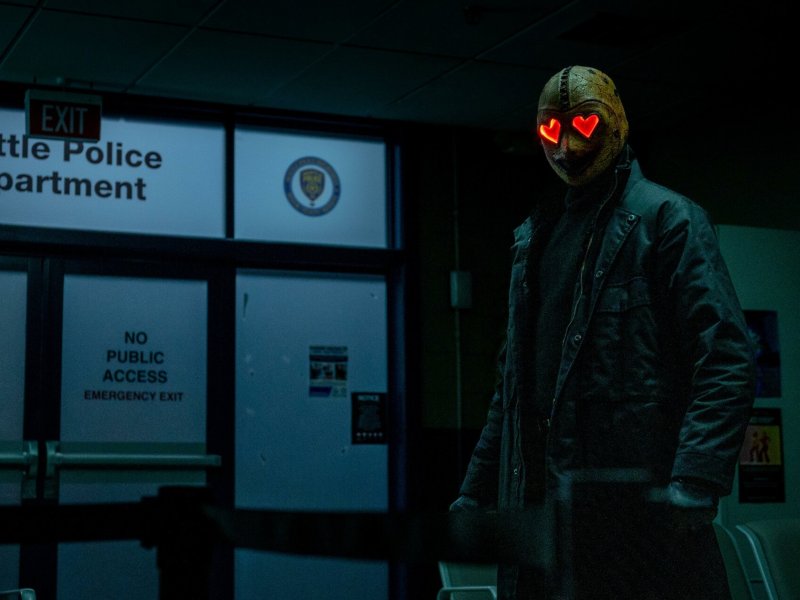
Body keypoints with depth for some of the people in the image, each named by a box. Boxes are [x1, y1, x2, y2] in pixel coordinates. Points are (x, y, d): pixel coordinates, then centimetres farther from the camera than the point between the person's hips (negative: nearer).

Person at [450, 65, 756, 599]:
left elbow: (727, 361, -12)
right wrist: (475, 494, 17)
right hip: (537, 504, 6)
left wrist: (691, 490, -24)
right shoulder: (536, 235, 18)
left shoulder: (666, 218, -2)